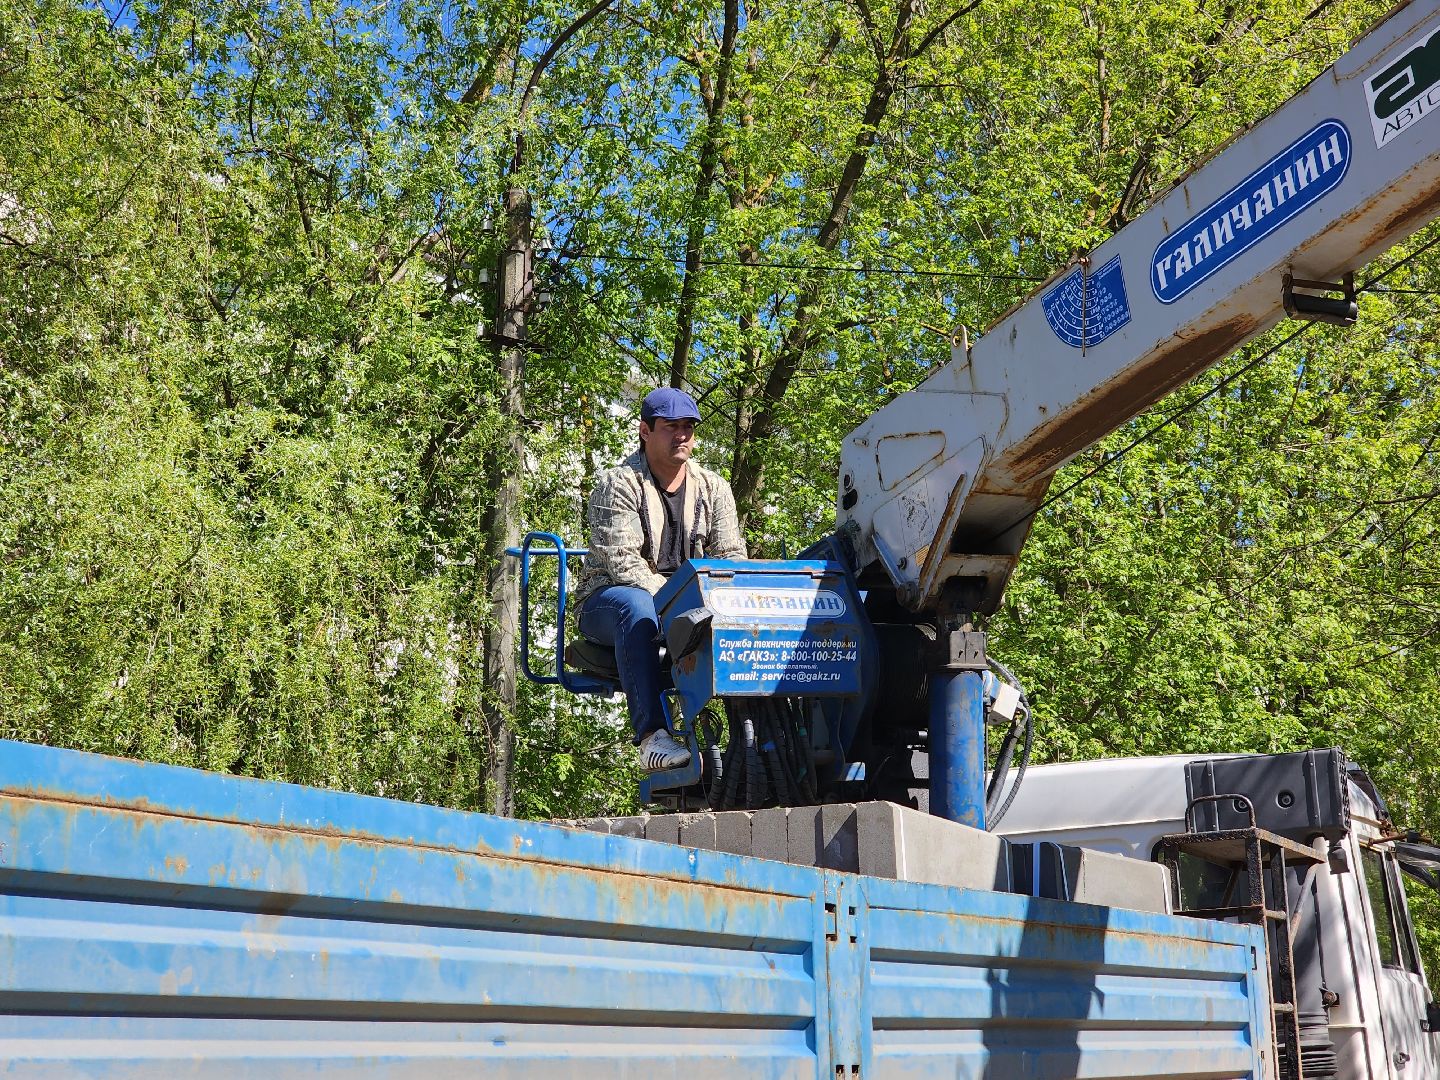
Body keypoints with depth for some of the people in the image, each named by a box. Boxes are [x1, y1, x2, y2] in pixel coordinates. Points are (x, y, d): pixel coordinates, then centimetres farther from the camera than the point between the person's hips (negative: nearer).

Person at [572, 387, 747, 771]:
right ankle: (652, 734, -47)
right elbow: (623, 562, -19)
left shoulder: (713, 488, 10)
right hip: (609, 600, -4)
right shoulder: (618, 485, -6)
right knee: (637, 607, -40)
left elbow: (732, 556, 2)